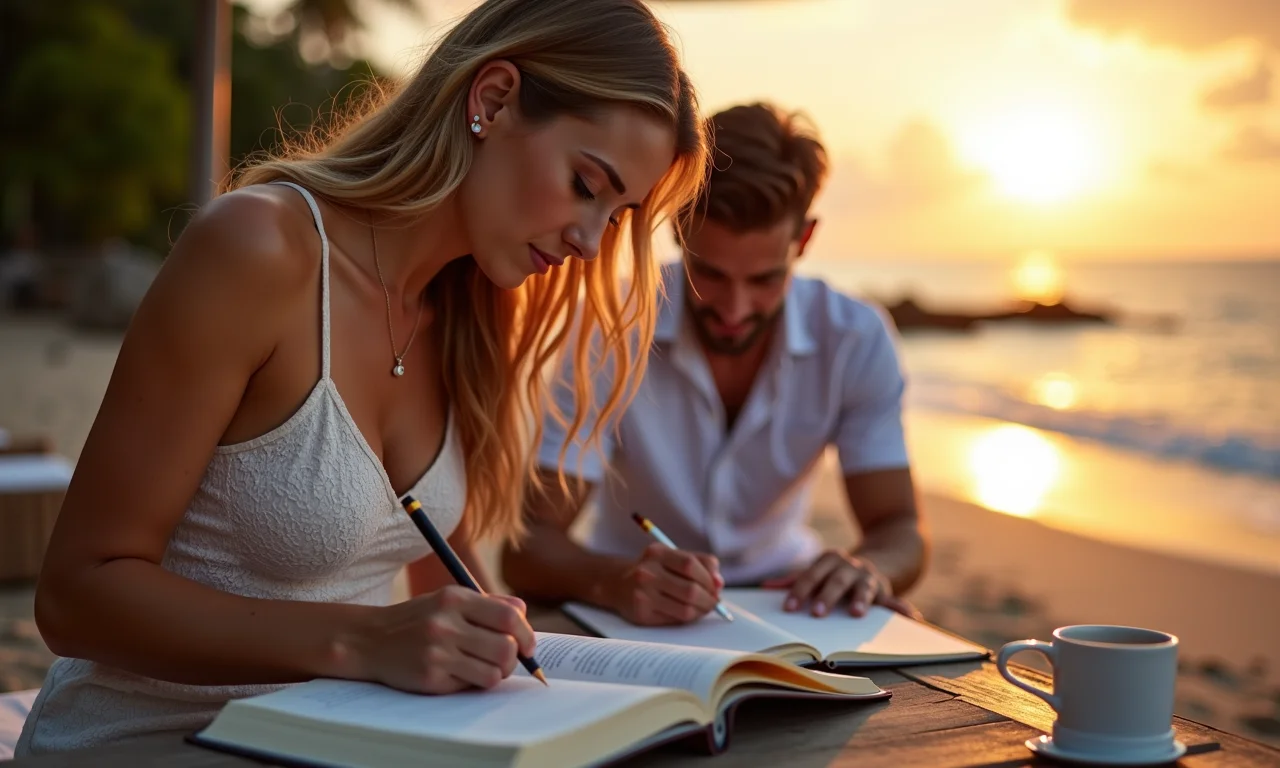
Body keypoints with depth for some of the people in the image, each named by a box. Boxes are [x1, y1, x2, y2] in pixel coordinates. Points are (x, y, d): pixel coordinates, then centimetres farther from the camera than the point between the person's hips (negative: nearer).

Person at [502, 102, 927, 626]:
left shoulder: (856, 341, -12)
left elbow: (901, 531, -9)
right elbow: (526, 548, -23)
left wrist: (867, 568, -33)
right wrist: (616, 583, -45)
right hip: (631, 619, -1)